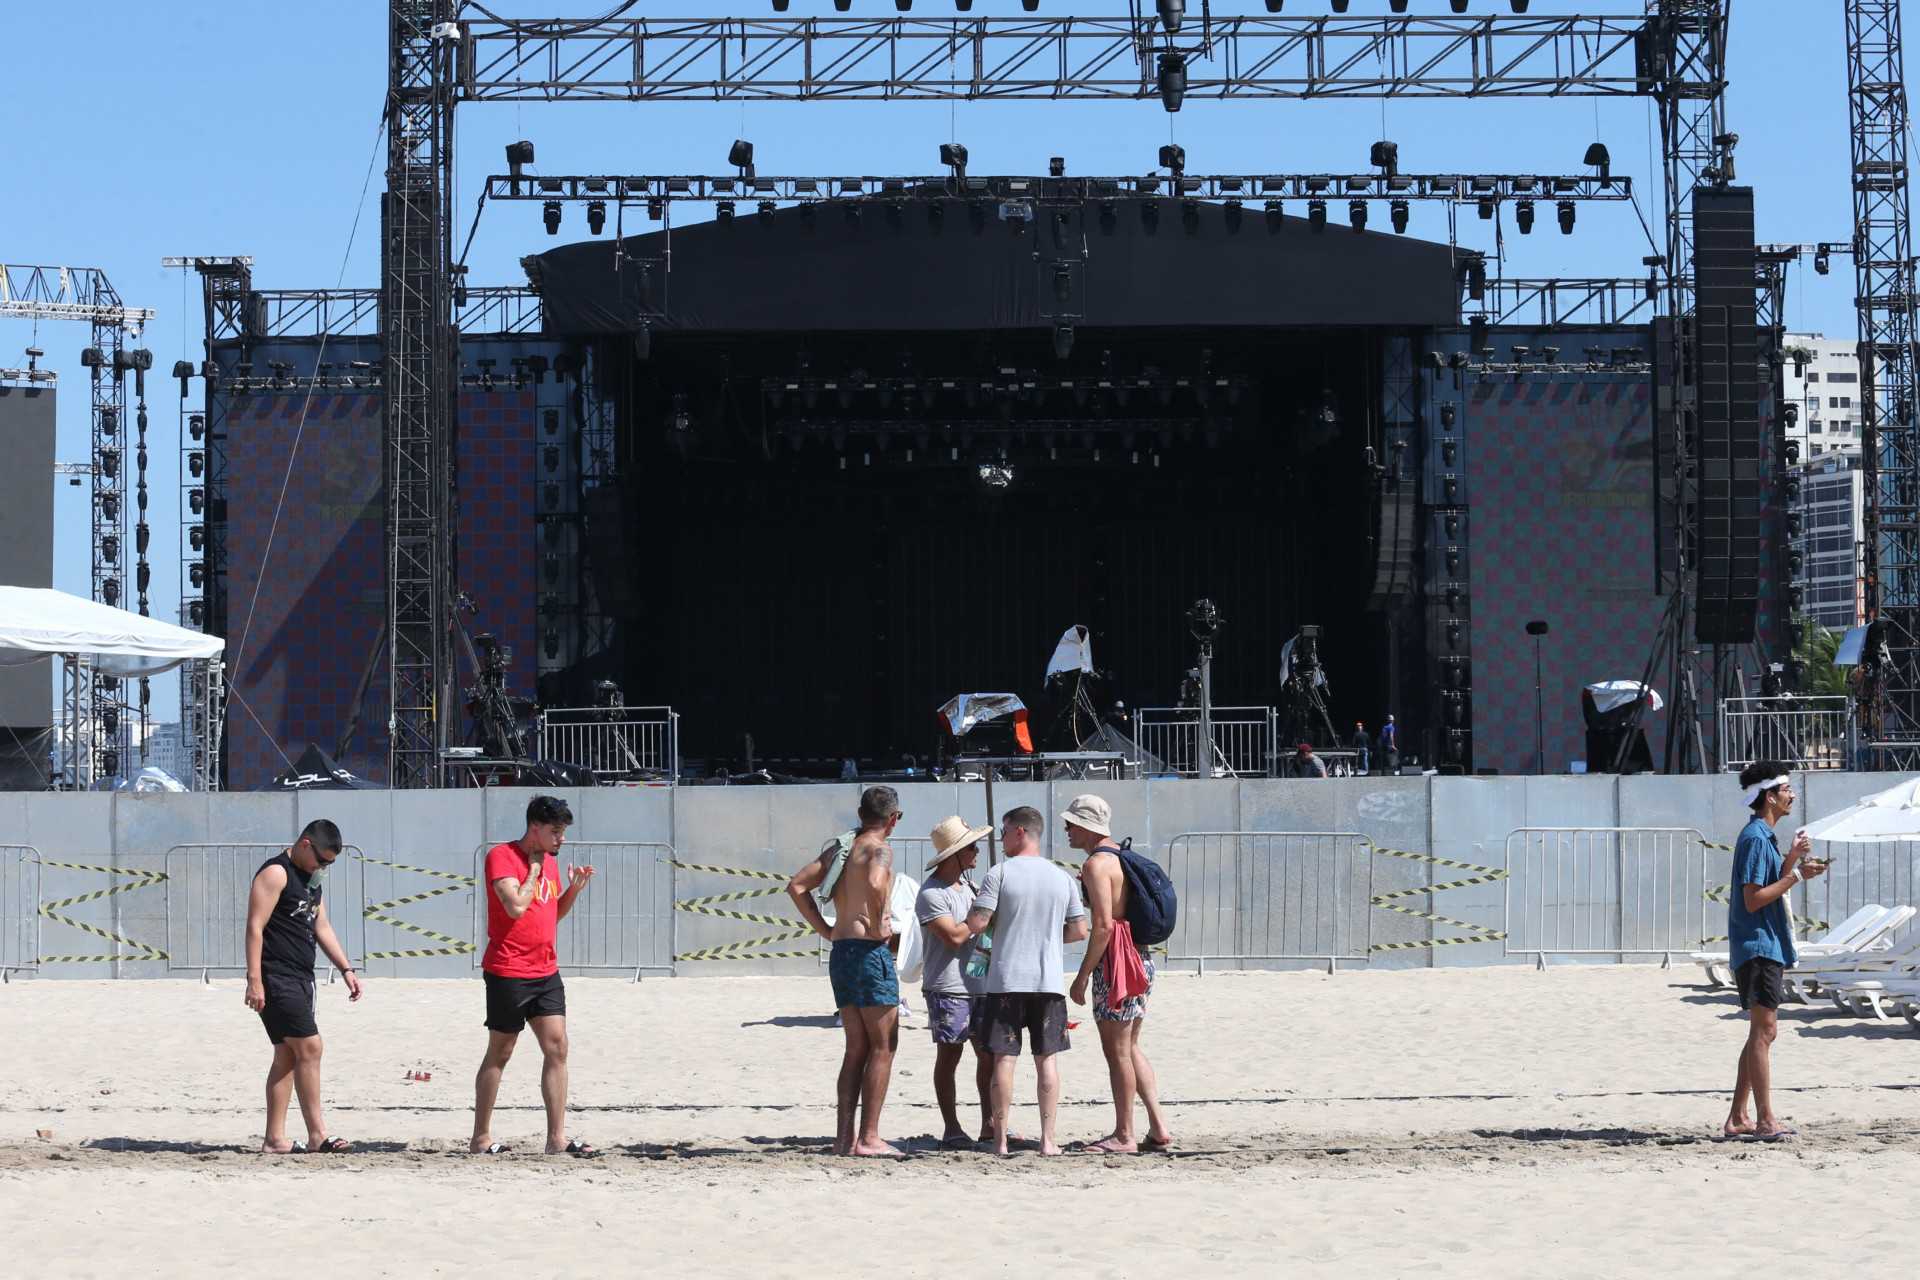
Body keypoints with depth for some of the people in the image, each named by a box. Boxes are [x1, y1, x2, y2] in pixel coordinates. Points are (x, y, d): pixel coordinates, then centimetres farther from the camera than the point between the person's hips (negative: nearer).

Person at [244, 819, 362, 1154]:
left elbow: (322, 928, 25)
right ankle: (317, 1135, -10)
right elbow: (255, 927, -16)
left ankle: (275, 1140, 8)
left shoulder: (310, 878, 19)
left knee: (288, 1056, 7)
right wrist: (254, 980, -22)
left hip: (300, 979, 10)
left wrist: (346, 969, 17)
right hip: (277, 979, -10)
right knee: (309, 1047, -12)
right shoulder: (276, 873, -10)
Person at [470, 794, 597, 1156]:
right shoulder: (502, 856, -10)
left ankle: (557, 1138, 0)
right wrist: (535, 869, -10)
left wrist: (574, 889, 6)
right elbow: (516, 905, -22)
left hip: (546, 971, 7)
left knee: (557, 1048, -1)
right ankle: (481, 1139, 8)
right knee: (499, 1054, -1)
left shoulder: (549, 861, 14)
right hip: (508, 973, -7)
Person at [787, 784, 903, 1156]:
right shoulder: (879, 849, -9)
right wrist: (878, 927, -16)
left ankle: (845, 1137, 10)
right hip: (869, 952, -8)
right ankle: (868, 1138, -5)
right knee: (883, 1048, -2)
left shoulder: (839, 849, 15)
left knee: (857, 1048, 13)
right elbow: (875, 884, -30)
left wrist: (828, 931, 14)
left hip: (840, 954, 8)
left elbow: (797, 886, 16)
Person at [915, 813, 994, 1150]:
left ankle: (989, 1124, 15)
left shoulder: (965, 883, 14)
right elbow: (954, 936, -21)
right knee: (949, 1056, -1)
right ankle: (952, 1129, 3)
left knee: (989, 1054, 7)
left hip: (977, 983, 8)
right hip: (946, 987, -8)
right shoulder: (931, 894, -13)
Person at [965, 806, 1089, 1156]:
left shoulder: (1000, 873, -7)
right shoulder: (1061, 877, 6)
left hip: (1005, 979, -3)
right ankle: (1048, 1139, 3)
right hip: (1049, 980, 3)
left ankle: (1000, 1140, 2)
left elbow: (976, 924, -12)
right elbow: (1079, 930, 8)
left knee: (1003, 1058, 1)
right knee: (1047, 1059, 6)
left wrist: (980, 913, 10)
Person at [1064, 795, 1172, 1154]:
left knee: (1117, 1050, -2)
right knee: (1129, 1047, 16)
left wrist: (1082, 975, -18)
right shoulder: (1122, 858, 14)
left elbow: (1103, 925, -21)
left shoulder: (1097, 864, -15)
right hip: (1141, 958, 10)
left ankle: (1124, 1135, 3)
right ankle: (1158, 1127, 13)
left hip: (1116, 962, -10)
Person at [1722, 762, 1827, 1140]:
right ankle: (1765, 1120, -10)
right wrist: (1795, 874, -19)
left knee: (1762, 1033, 11)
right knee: (1763, 1031, -10)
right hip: (1758, 948, -11)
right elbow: (1753, 900, -20)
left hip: (1768, 947, 11)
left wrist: (1792, 859, 12)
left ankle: (1737, 1119, 13)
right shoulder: (1755, 838, -15)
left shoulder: (1764, 836, 18)